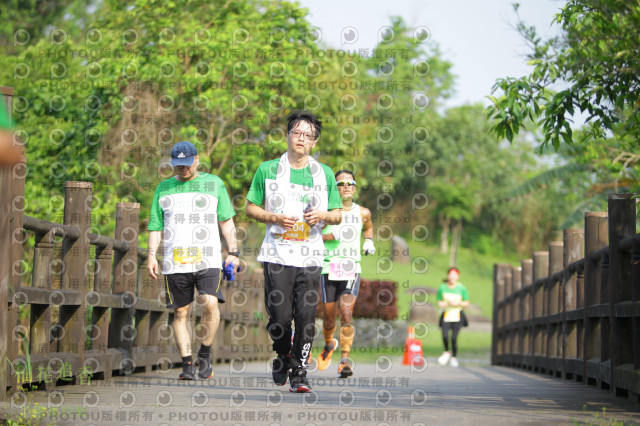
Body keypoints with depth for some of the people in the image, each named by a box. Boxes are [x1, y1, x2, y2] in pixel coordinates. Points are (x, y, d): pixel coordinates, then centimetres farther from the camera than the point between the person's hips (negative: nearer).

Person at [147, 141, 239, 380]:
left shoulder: (214, 183, 12)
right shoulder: (163, 188, 15)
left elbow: (226, 221, 13)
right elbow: (155, 226, 15)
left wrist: (233, 253, 6)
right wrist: (152, 256, 3)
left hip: (208, 260, -2)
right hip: (175, 262, 2)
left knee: (210, 303, -20)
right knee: (181, 312, 0)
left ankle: (205, 354, -2)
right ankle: (187, 364, 7)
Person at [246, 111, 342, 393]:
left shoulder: (324, 174, 11)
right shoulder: (267, 170, 7)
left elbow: (338, 215, 15)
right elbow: (251, 208, 9)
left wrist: (323, 215, -8)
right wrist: (276, 218, -9)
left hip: (310, 255, 1)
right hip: (277, 254, -1)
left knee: (306, 316, -7)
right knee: (280, 315, -5)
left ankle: (299, 373, 1)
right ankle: (283, 355, 25)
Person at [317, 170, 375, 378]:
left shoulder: (362, 212, 9)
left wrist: (369, 240, 15)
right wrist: (329, 236, -19)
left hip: (352, 269, 1)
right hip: (329, 269, -1)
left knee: (346, 315, -17)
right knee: (329, 318, 9)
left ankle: (345, 359, -15)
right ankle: (329, 344, 41)